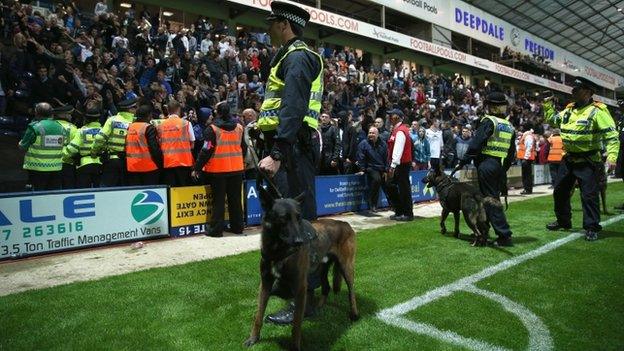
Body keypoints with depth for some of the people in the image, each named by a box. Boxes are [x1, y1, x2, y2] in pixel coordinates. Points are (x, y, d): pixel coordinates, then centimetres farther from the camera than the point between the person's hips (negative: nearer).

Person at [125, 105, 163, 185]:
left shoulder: (129, 127, 8)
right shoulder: (149, 128, -12)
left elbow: (126, 147, 14)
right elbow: (155, 148, -16)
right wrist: (160, 164, -7)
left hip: (131, 167, 6)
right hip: (149, 167, -6)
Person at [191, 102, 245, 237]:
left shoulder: (212, 129, -11)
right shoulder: (239, 127, 4)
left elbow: (206, 151, -12)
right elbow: (243, 148, 13)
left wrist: (197, 168, -5)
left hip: (218, 170, -4)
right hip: (236, 169, 4)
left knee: (218, 200, 3)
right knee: (235, 199, 12)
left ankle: (216, 229, 5)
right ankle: (237, 227, 18)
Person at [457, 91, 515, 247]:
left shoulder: (488, 121, -7)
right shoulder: (509, 126, 15)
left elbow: (476, 144, -16)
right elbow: (511, 153, 17)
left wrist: (463, 162, -12)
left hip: (487, 165, -8)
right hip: (500, 167, 8)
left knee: (491, 199, -4)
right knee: (493, 197, 15)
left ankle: (504, 235, -7)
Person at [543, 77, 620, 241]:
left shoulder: (597, 111, -14)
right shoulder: (569, 110, 7)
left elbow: (612, 136, -18)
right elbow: (551, 119, 26)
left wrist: (611, 157, -29)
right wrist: (548, 105, 16)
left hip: (588, 162, -7)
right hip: (569, 159, 8)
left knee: (589, 195, -5)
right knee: (560, 191, 15)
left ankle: (592, 228, 6)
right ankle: (563, 221, 31)